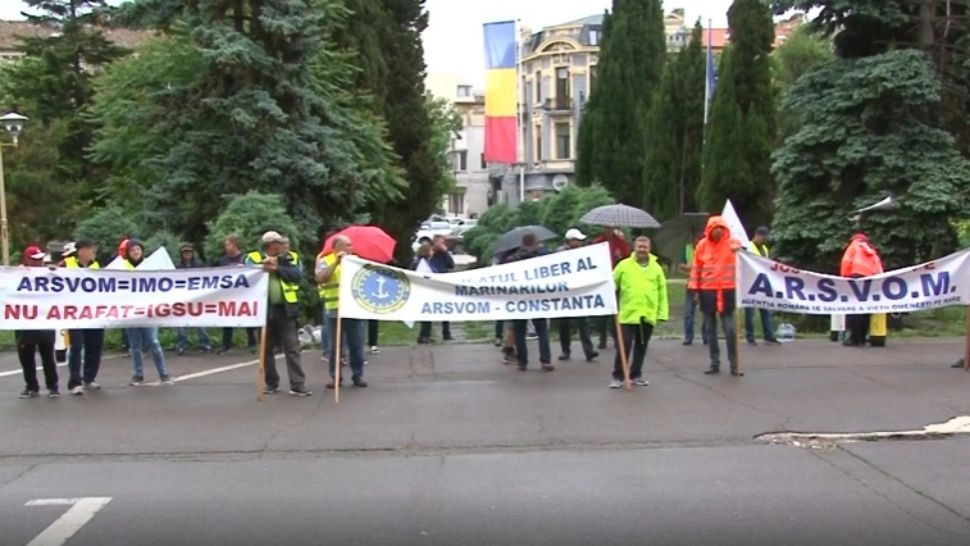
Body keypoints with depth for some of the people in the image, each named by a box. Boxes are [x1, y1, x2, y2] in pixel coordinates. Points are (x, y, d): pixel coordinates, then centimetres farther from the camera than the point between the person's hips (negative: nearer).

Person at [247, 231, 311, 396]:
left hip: (285, 310, 0)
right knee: (266, 349, 9)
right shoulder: (254, 258, 5)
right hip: (264, 310, 0)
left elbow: (297, 275, -8)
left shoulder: (289, 258, 8)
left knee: (292, 348, -3)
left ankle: (298, 385, -3)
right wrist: (264, 265, -21)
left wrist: (277, 268, -17)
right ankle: (271, 383, 21)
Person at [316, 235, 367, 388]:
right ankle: (335, 376, 13)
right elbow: (320, 278, -14)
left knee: (357, 346, 5)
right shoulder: (325, 260, 2)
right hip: (335, 311, -3)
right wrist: (336, 263, -17)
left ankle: (357, 375, 13)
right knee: (335, 347, 3)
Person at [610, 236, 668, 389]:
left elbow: (662, 291, 7)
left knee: (641, 347, 12)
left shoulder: (656, 267, 6)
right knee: (624, 346, -6)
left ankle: (636, 375, 23)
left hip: (648, 315, 3)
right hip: (628, 314, -3)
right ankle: (618, 376, 4)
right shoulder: (624, 265, 0)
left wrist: (662, 313, 3)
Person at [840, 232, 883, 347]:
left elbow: (846, 260, 1)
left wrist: (844, 276, 6)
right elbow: (879, 266, 16)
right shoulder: (872, 250, 30)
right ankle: (862, 337, 4)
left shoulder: (854, 245, 16)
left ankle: (855, 338, -17)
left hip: (857, 276, -5)